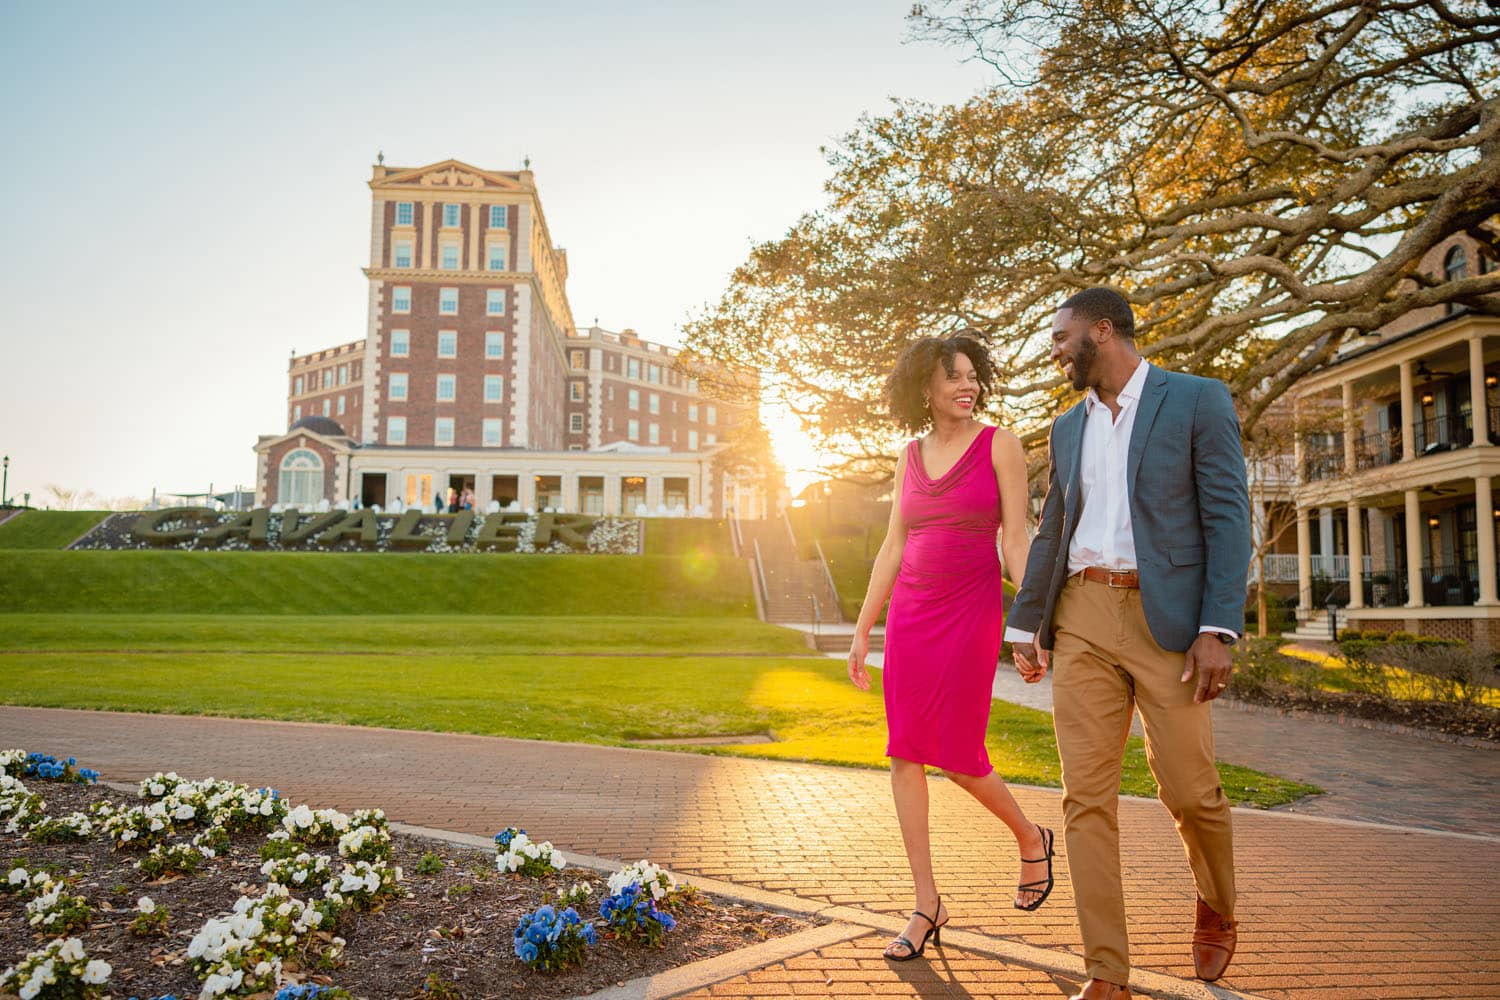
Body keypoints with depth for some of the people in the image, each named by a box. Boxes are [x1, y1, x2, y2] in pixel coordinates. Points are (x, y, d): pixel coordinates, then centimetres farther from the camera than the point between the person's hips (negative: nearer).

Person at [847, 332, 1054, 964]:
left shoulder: (999, 445, -1)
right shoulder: (911, 457, 11)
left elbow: (1015, 539, -5)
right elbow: (893, 547, 11)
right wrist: (861, 630, 9)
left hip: (971, 613, -4)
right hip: (909, 615, 5)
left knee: (958, 759, -3)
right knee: (904, 754, 2)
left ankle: (1030, 838, 30)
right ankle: (927, 906, 14)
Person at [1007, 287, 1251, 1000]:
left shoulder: (1198, 401, 1)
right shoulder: (1067, 428, 16)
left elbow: (1228, 518, -6)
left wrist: (1219, 629, -14)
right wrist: (1024, 627, 14)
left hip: (1168, 620, -4)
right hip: (1082, 619, 4)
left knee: (1188, 788, 1)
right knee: (1086, 795, -1)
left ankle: (1216, 908, 34)